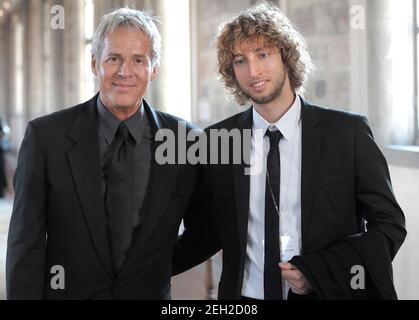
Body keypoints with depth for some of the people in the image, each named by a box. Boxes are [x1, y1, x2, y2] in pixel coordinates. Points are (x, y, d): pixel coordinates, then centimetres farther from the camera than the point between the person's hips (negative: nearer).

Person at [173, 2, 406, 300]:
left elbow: (389, 224, -5)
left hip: (327, 292, -2)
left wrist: (321, 271, -16)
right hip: (245, 292, 2)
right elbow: (205, 234, 4)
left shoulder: (347, 132, -8)